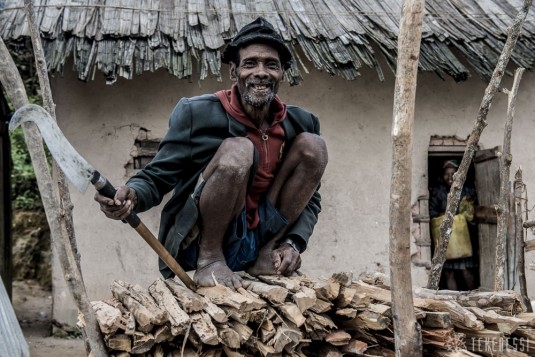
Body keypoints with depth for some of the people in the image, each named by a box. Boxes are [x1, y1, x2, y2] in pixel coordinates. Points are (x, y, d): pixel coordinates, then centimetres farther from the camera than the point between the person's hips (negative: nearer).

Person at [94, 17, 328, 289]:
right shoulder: (197, 113, -11)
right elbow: (157, 177, -9)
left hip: (259, 239, 5)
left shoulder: (300, 123, 2)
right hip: (198, 245, -5)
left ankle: (267, 255, -5)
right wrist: (132, 195, -33)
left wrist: (292, 243, -10)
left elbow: (309, 198, 8)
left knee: (312, 145, -8)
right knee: (237, 149, -30)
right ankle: (209, 258, -14)